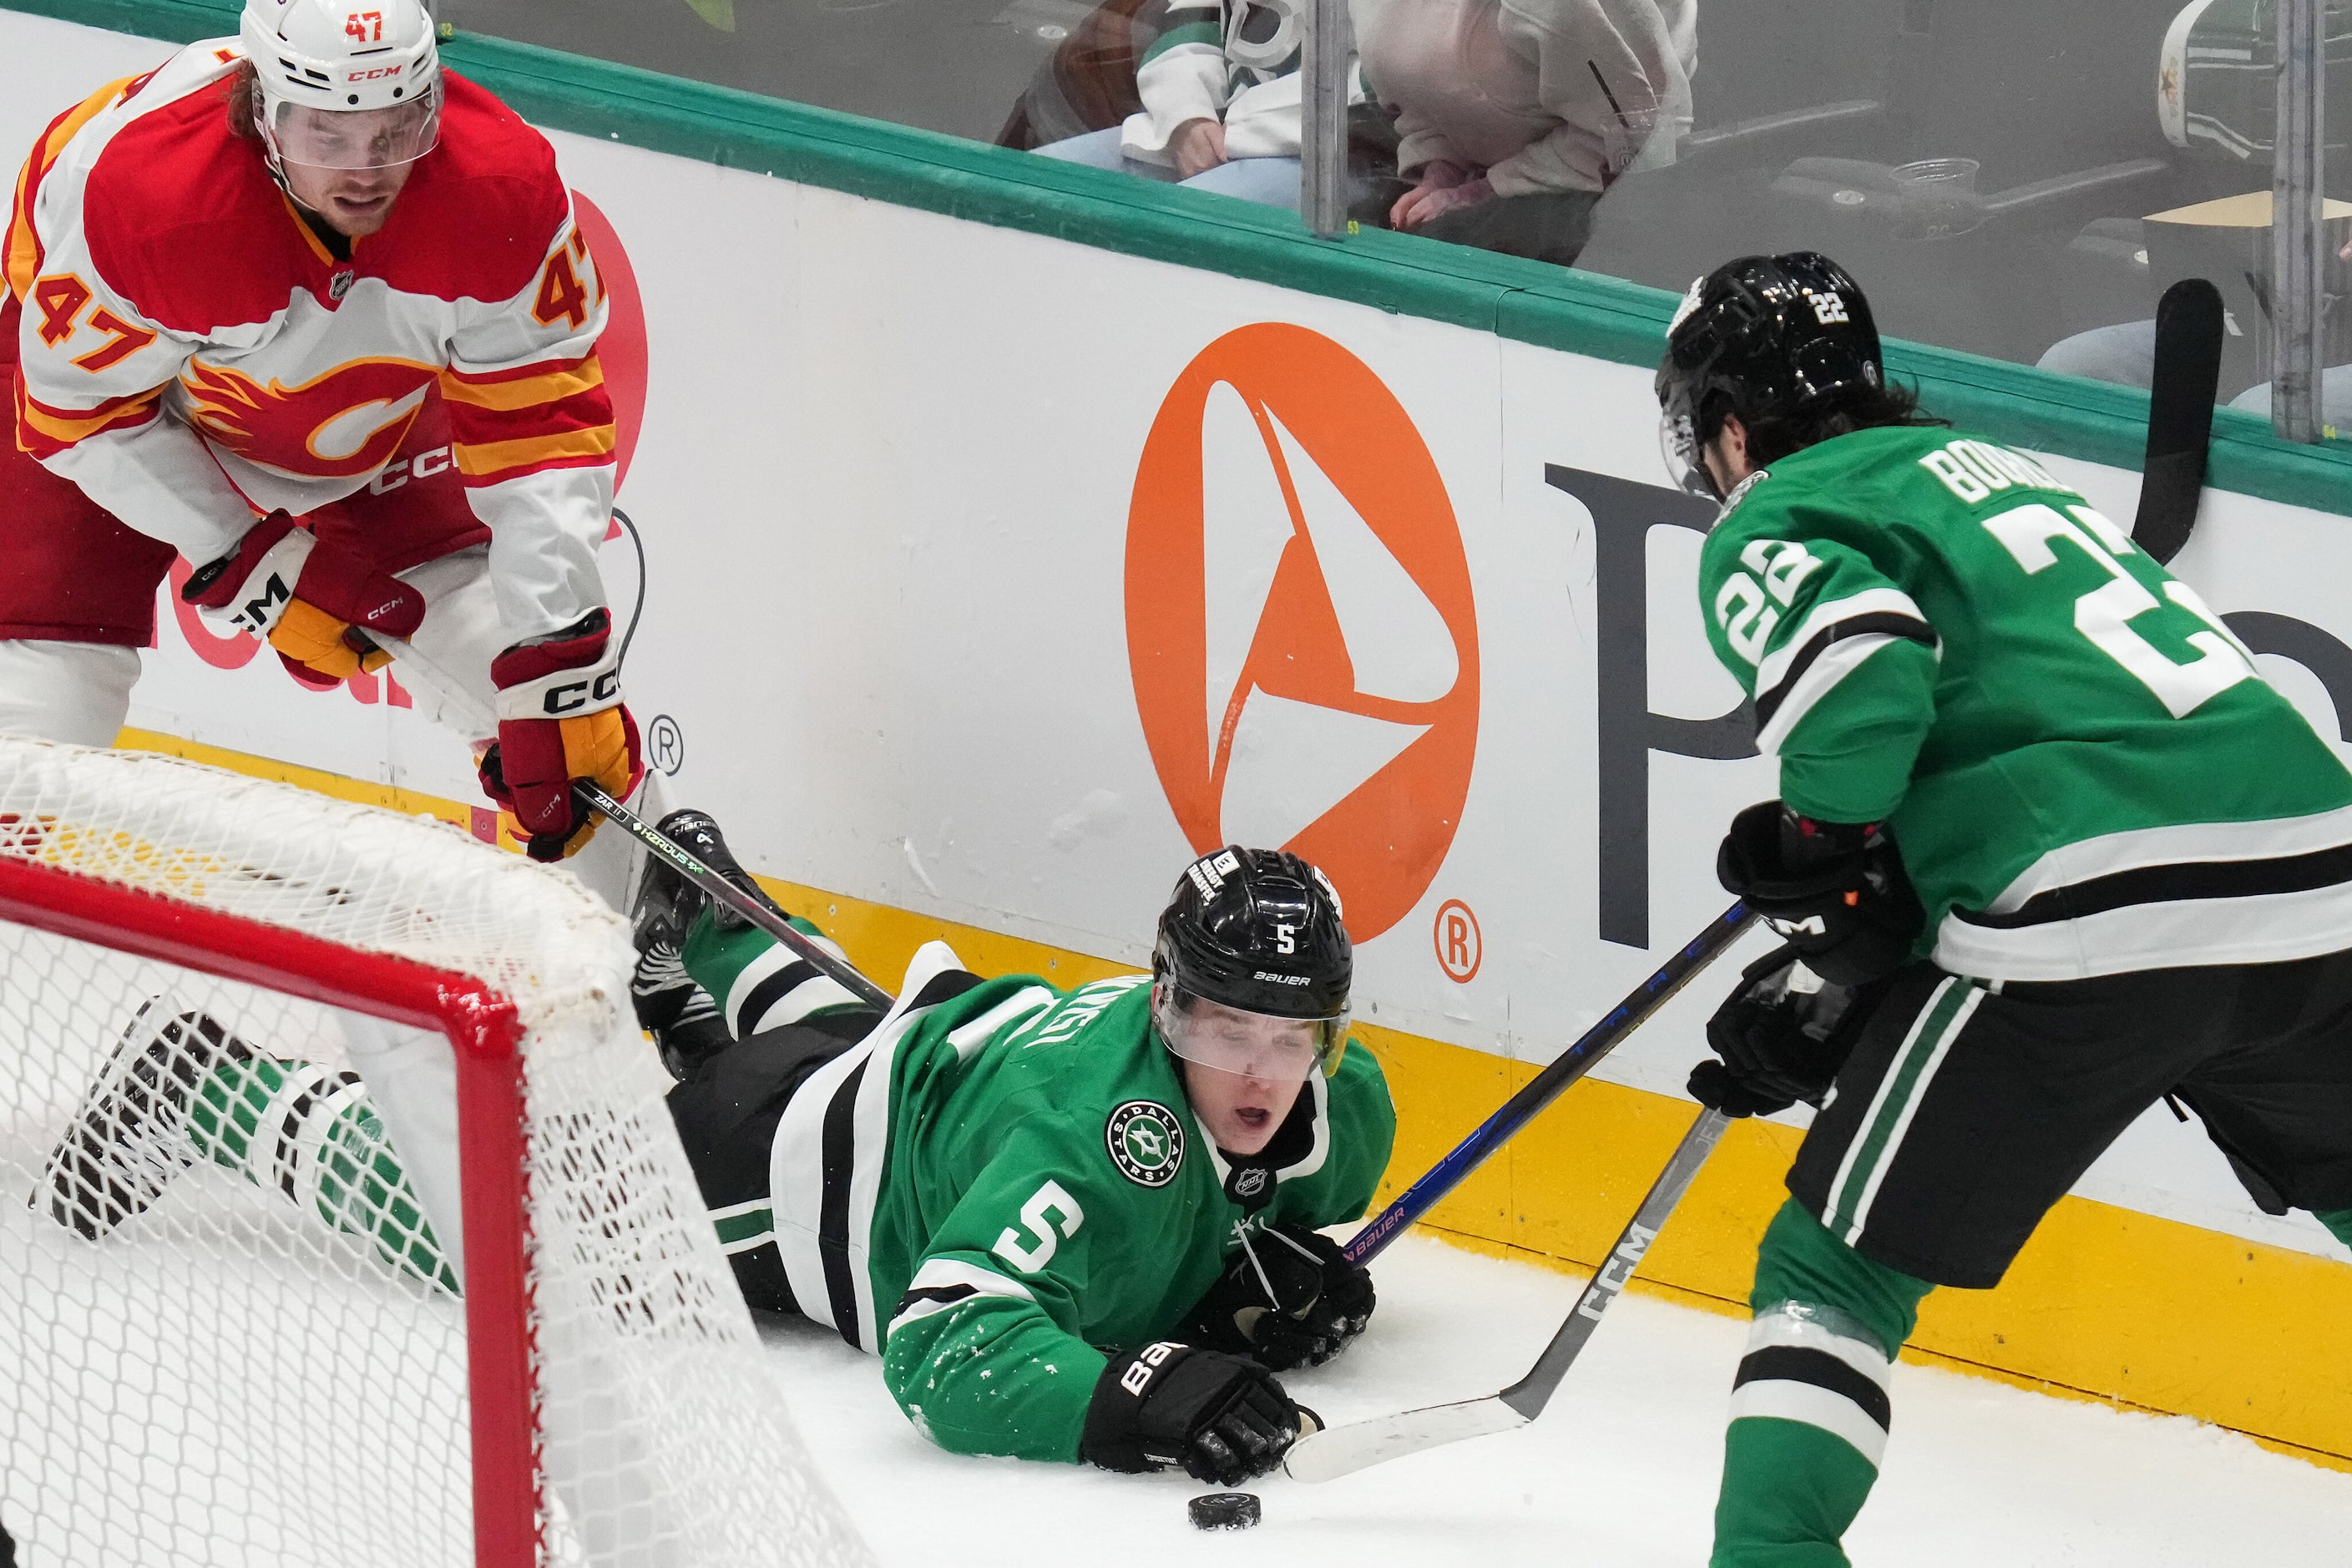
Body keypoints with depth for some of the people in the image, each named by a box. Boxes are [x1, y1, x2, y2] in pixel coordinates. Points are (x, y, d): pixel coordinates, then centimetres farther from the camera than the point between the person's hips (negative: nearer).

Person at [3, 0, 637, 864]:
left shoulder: (501, 186, -34)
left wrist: (558, 663, -31)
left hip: (369, 390, 3)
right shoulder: (138, 188, -41)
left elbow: (538, 426, -27)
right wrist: (249, 564, -23)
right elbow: (87, 410, -25)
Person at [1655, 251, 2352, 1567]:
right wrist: (1823, 984, 24)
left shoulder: (1769, 532, 7)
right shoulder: (1979, 469, 30)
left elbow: (1861, 665, -16)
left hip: (2095, 918, -7)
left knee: (1838, 1269, 5)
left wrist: (1822, 858, 1)